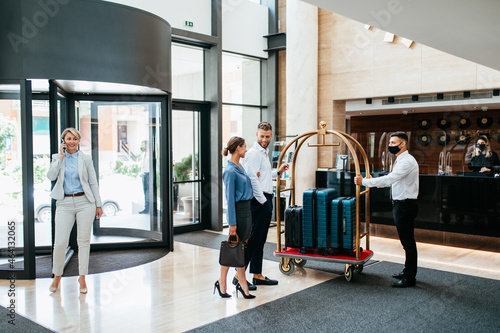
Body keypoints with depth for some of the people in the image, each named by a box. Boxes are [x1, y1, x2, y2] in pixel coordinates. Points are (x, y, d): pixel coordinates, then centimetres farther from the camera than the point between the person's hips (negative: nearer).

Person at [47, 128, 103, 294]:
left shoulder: (85, 159, 7)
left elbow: (93, 183, 7)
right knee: (60, 242, -4)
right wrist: (61, 157, -6)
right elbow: (50, 176, -7)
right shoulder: (57, 157, 10)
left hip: (84, 202, 0)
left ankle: (82, 278, 15)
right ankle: (57, 277, 18)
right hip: (64, 203, 0)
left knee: (84, 241, 3)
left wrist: (98, 204, 3)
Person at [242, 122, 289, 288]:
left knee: (260, 240, 14)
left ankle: (257, 275, 22)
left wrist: (278, 172, 20)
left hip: (266, 200, 10)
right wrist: (262, 200, -18)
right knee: (253, 239, -8)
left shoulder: (265, 152, 19)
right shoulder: (254, 153, -12)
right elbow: (253, 179, -20)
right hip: (259, 201, -10)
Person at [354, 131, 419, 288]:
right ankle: (407, 271, 29)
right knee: (406, 240, 18)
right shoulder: (400, 161, 15)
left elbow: (389, 179, -28)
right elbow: (390, 181, 19)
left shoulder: (407, 161, -18)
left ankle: (409, 278, 4)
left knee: (408, 241, -3)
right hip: (400, 204, 10)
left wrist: (364, 181, -26)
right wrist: (370, 182, 11)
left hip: (405, 205, -10)